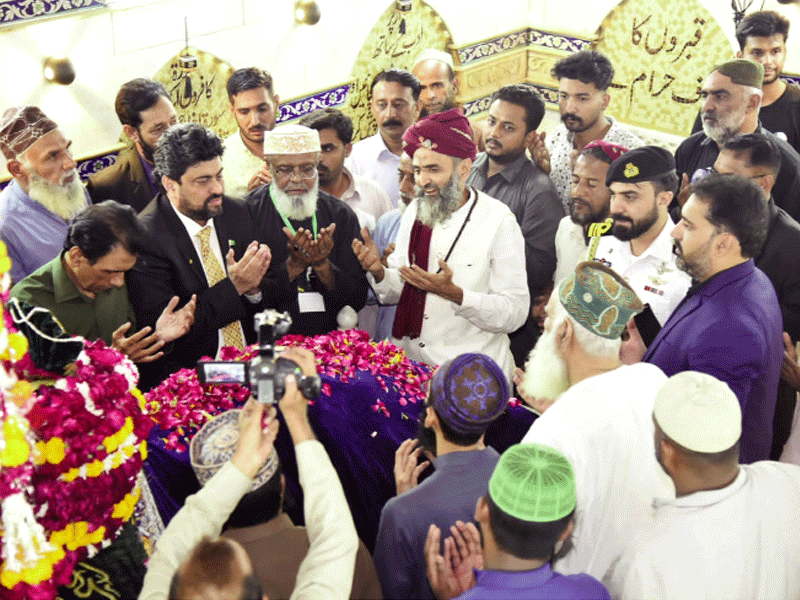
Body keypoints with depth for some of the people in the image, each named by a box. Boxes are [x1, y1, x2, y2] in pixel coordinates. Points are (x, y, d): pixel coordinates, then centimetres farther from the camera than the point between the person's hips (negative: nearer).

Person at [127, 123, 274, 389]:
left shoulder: (238, 212, 6)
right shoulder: (145, 237, -12)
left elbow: (271, 297, 12)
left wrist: (254, 286, -11)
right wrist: (233, 287, -19)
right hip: (185, 377, -5)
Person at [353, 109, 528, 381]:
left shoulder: (498, 222, -9)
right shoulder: (414, 211, 7)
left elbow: (515, 313, -13)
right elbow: (397, 291, 13)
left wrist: (454, 294, -24)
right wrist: (379, 271, -8)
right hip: (408, 363, 4)